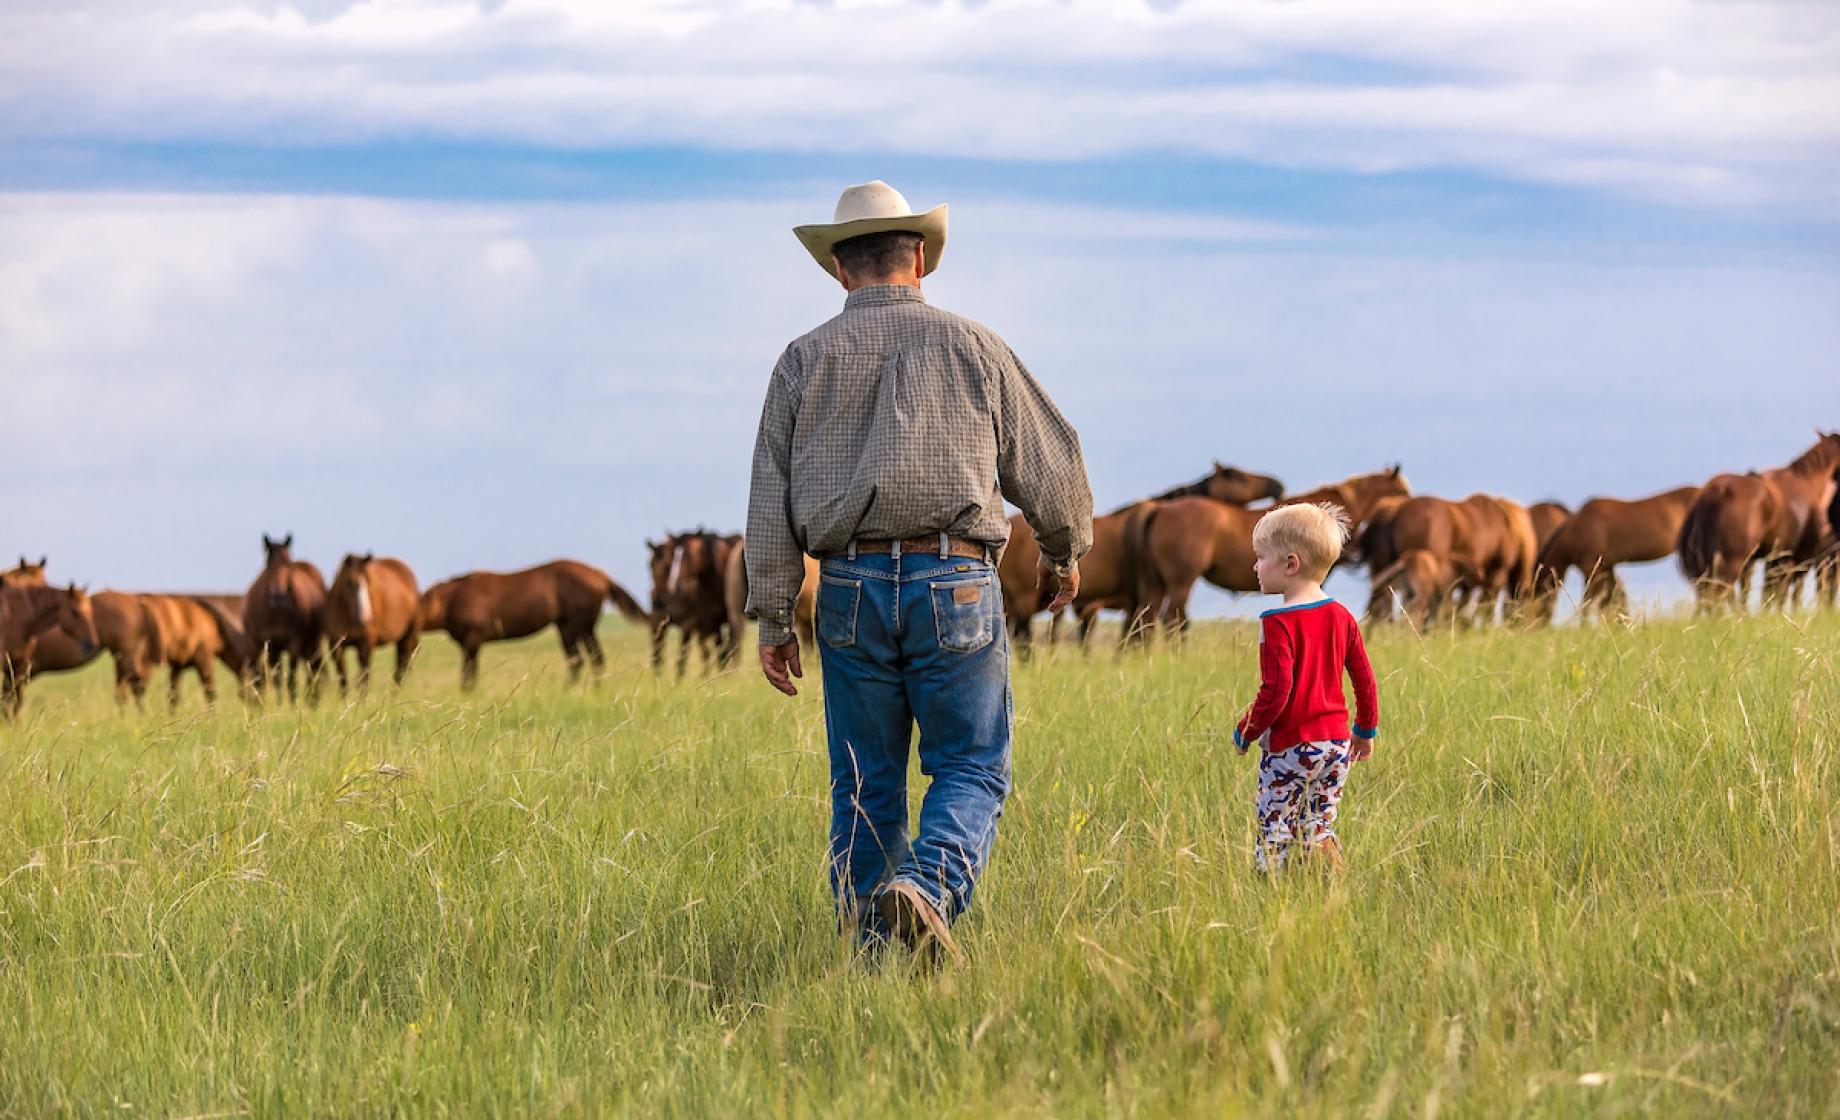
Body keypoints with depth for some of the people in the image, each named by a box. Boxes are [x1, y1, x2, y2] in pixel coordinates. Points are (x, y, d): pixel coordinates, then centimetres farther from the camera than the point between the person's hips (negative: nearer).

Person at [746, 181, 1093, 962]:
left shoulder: (806, 360, 8)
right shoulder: (972, 347, 5)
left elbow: (772, 497, 4)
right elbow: (1048, 463, 12)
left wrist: (772, 619, 7)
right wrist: (1065, 549, 30)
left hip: (851, 586, 2)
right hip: (954, 583, -2)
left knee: (865, 783, 10)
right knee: (971, 769, 3)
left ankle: (871, 951, 10)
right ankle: (927, 890, -24)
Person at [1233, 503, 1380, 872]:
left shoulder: (1278, 624, -16)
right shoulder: (1341, 616, 5)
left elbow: (1276, 691, -20)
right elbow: (1364, 678, 11)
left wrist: (1246, 732, -7)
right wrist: (1366, 729, 23)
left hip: (1289, 748, -7)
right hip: (1337, 745, 7)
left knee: (1274, 835, -1)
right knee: (1318, 830, 14)